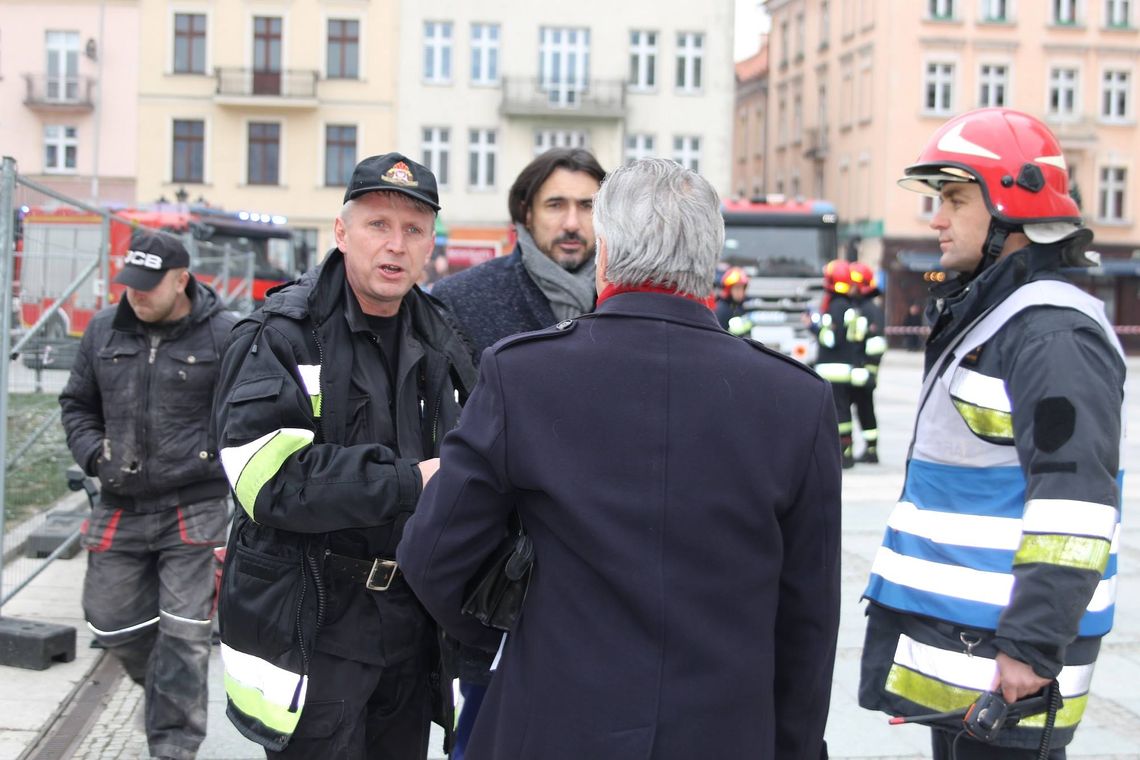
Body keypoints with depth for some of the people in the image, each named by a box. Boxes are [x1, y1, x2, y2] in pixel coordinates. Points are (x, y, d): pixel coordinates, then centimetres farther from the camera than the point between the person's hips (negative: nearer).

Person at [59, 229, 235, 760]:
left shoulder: (224, 335, -7)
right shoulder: (104, 330, 7)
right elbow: (76, 404, 18)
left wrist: (214, 461, -12)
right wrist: (94, 455, 3)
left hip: (195, 512, -5)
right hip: (120, 508, 5)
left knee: (183, 636, -3)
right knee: (114, 625, 12)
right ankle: (167, 692, 40)